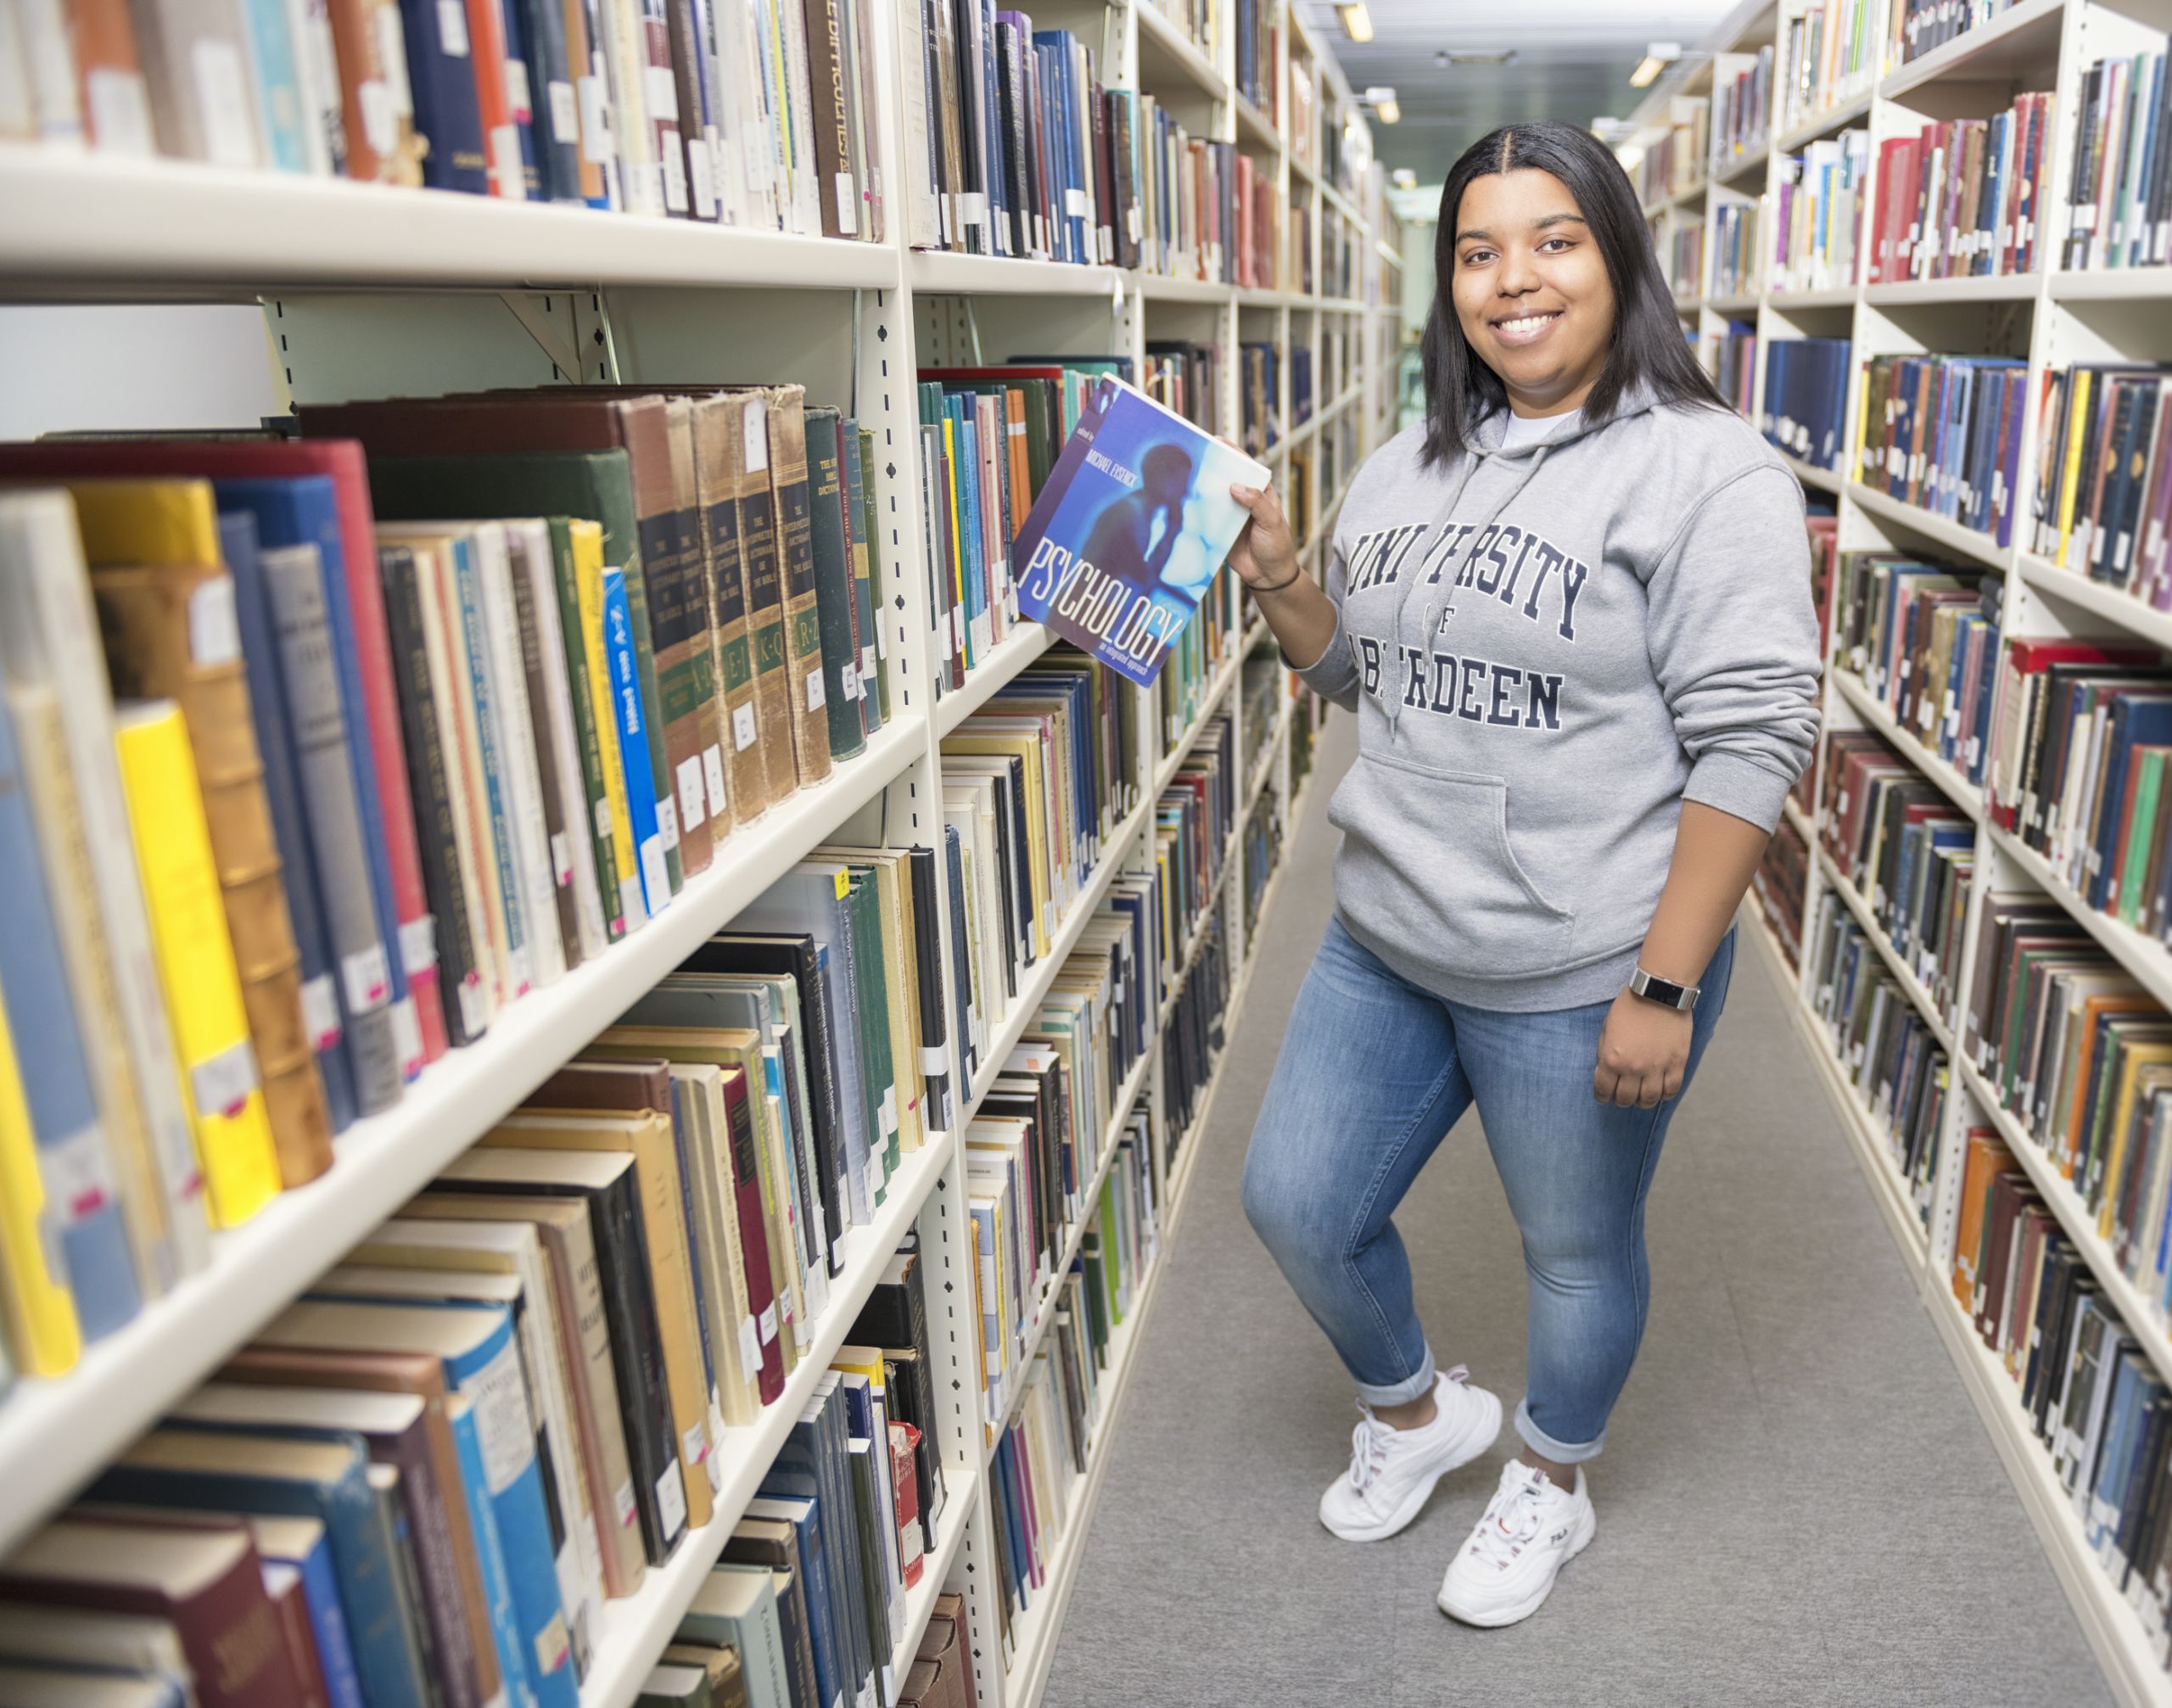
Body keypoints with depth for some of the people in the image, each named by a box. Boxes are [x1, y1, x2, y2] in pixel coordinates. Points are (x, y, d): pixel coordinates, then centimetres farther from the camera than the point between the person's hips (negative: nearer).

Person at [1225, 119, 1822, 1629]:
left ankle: (1551, 1484, 45)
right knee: (1296, 1203, 15)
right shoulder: (1409, 467, 8)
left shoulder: (1705, 472, -13)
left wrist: (1663, 989, -20)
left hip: (1580, 981, -6)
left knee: (1577, 1250, 15)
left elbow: (1750, 742, -17)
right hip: (1384, 946, 7)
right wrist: (1275, 575, -1)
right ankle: (1418, 1411, 44)